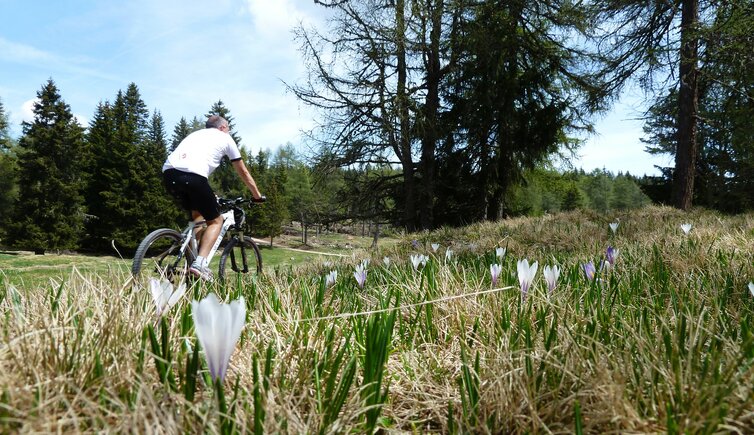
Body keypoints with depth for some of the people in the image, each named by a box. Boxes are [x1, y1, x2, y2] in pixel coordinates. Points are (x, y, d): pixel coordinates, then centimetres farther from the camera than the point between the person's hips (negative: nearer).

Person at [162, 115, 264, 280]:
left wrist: (210, 195, 55)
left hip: (168, 172, 6)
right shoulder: (225, 138, 24)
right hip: (192, 176, -6)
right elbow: (243, 172, 29)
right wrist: (257, 196, 40)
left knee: (197, 214, 28)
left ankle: (192, 259, 17)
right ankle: (199, 263, -10)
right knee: (216, 221, 10)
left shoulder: (196, 134, 38)